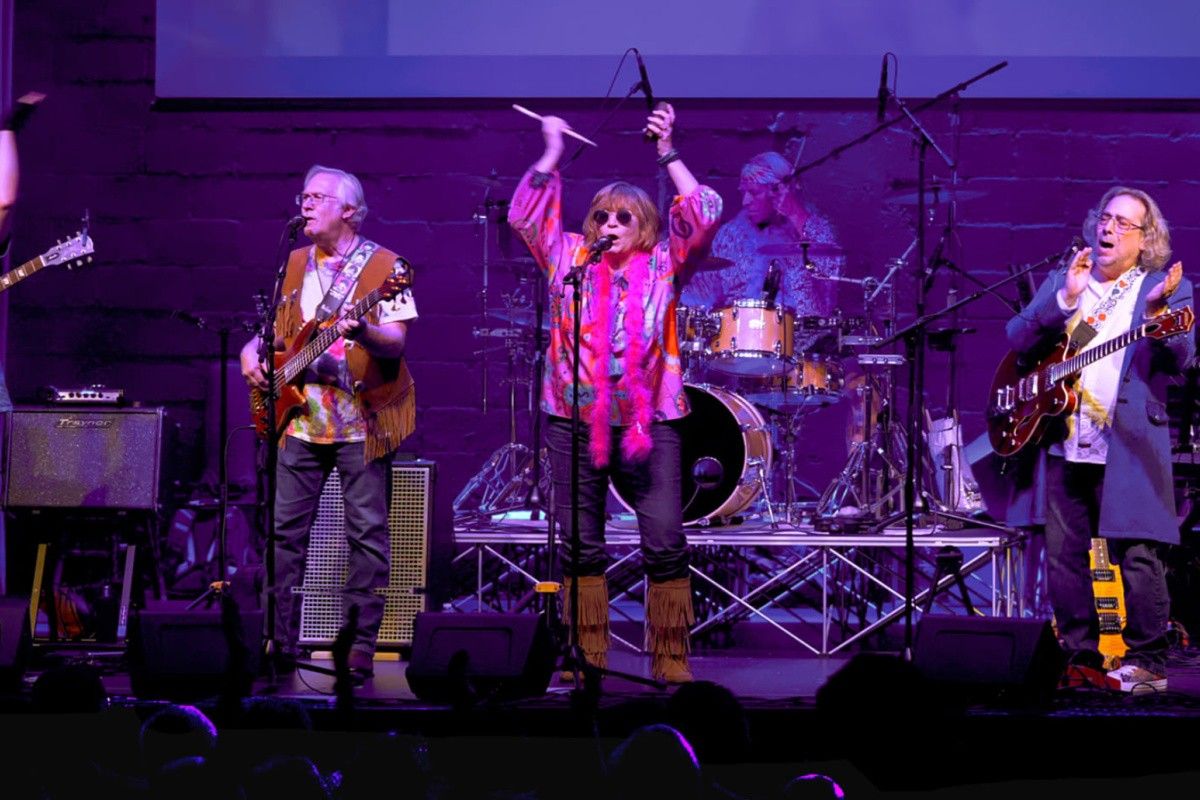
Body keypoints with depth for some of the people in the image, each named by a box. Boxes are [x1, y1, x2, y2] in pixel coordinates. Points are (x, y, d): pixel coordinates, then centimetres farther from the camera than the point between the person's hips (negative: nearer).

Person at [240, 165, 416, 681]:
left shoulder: (383, 266, -3)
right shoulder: (296, 264, 14)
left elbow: (396, 343, -12)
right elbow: (279, 329, 23)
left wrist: (365, 333, -32)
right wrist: (253, 352, 3)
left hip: (362, 421, -5)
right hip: (301, 420, 5)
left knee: (367, 534, -2)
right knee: (285, 531, 3)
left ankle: (358, 649, 3)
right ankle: (279, 643, 10)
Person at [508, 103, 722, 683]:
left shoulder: (662, 264, 5)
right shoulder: (569, 258, 10)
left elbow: (704, 214, -5)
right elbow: (525, 215, 6)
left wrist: (667, 154, -9)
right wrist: (551, 156, 0)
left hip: (648, 422, -2)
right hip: (574, 419, 2)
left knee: (666, 543, -7)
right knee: (580, 544, 5)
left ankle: (671, 662, 0)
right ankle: (586, 657, 13)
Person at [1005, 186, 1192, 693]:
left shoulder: (1166, 289, 5)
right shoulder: (1060, 283, 16)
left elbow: (1180, 358, -10)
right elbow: (1018, 340, 3)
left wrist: (1157, 309, -28)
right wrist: (1064, 300, -11)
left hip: (1130, 448, -4)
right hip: (1062, 444, 4)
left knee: (1138, 557, -9)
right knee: (1064, 558, 6)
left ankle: (1145, 662, 0)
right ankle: (1081, 657, 17)